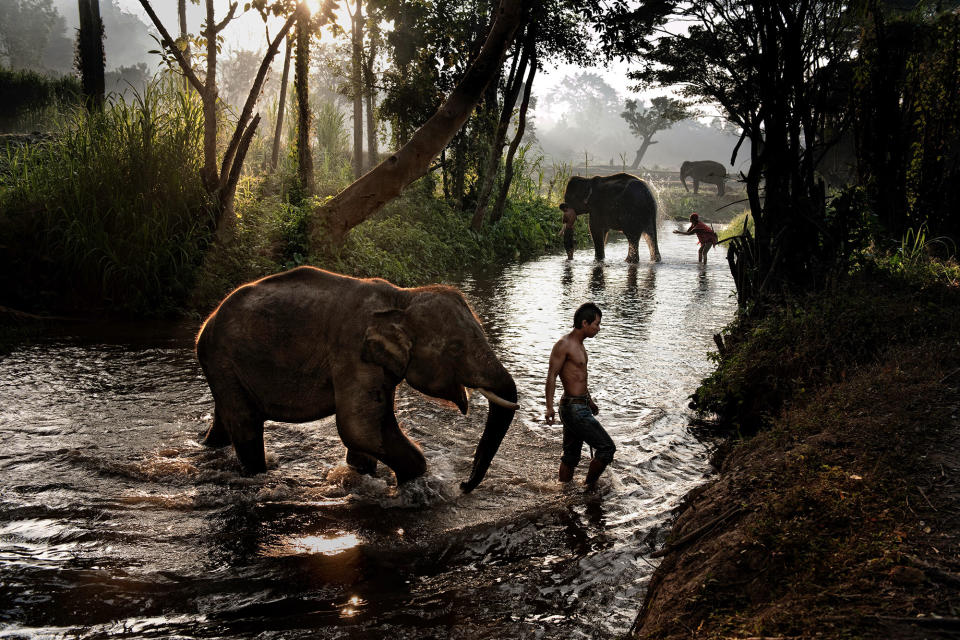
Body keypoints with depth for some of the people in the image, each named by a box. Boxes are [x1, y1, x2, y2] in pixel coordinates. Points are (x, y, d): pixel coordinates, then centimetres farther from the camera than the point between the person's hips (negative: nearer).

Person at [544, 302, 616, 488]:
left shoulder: (579, 345, 15)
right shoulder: (564, 344, -14)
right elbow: (551, 376, -20)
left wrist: (590, 401, 37)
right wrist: (549, 407, -28)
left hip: (580, 406, 9)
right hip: (574, 408, -9)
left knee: (570, 456, 15)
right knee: (607, 448, -8)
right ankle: (590, 486, 6)